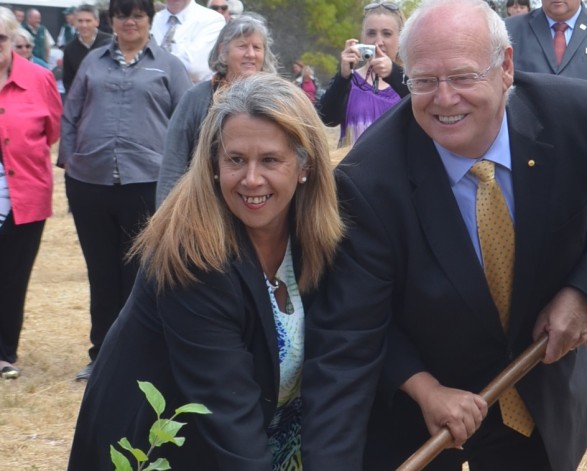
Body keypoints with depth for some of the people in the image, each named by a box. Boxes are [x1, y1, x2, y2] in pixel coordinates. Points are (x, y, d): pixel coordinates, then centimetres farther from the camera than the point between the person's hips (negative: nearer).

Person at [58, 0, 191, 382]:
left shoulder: (168, 66, 5)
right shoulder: (93, 62, 12)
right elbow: (70, 115, 14)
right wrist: (67, 160, 6)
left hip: (146, 184, -3)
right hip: (89, 184, 3)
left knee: (140, 274, 5)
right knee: (101, 273, 11)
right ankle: (101, 354, 21)